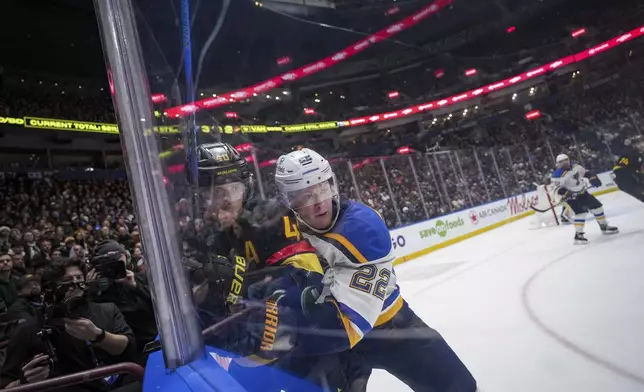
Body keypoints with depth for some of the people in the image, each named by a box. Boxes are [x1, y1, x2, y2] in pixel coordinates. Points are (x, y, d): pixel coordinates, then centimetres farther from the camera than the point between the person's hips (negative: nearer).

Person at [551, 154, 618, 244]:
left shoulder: (575, 166, -3)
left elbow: (585, 172, 14)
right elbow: (558, 189, -22)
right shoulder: (558, 175, -23)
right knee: (581, 213, -22)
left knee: (597, 206, 11)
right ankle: (578, 235, -14)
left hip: (583, 192, 8)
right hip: (571, 196, -8)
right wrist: (567, 194, -34)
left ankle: (604, 227, 31)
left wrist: (593, 178, 1)